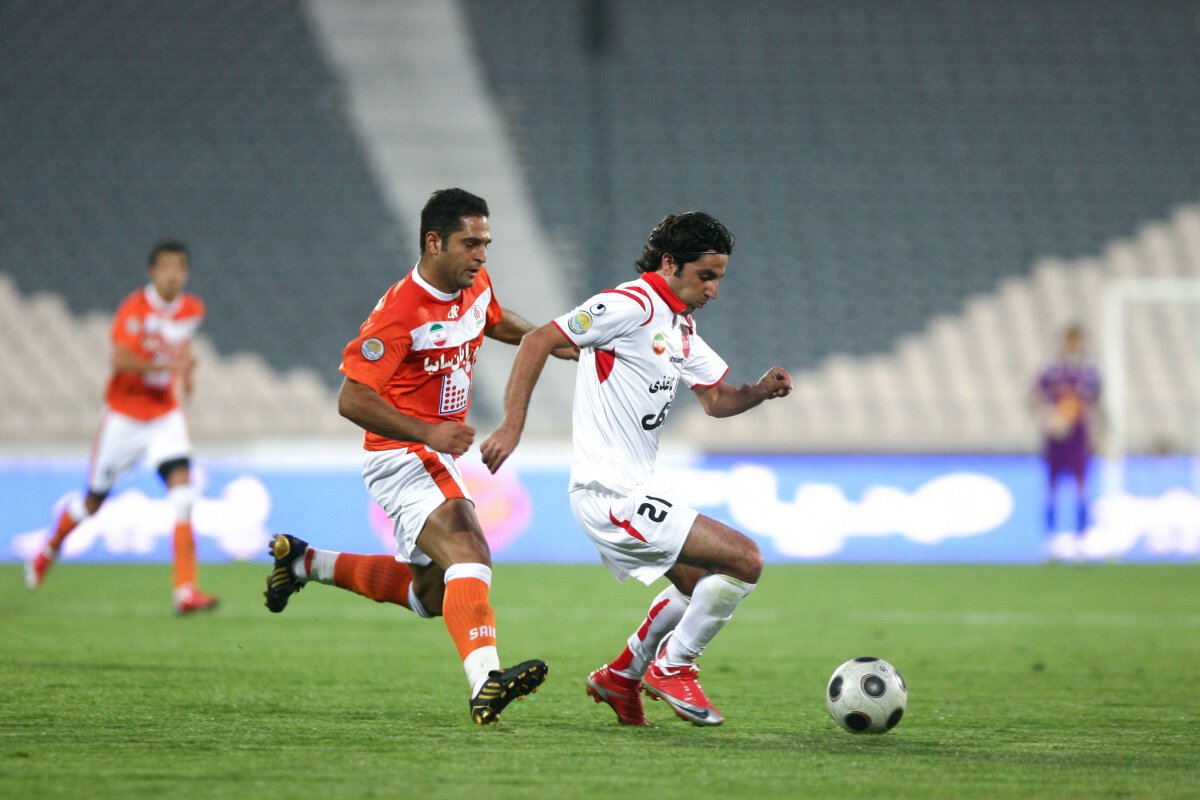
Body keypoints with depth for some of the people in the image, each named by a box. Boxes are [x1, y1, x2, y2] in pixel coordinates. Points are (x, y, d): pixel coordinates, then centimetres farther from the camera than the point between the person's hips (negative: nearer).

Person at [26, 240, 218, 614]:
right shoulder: (135, 309, -18)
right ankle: (51, 548, 43)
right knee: (93, 501, 10)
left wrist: (185, 372, 8)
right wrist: (165, 364, -42)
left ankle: (186, 590, -24)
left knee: (181, 483, -20)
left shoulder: (193, 309, 0)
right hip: (124, 414, -3)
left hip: (165, 413, 3)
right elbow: (120, 360, -31)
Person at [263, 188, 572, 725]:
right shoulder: (400, 311, -22)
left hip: (436, 458, 9)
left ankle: (305, 563, 34)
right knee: (468, 553, -31)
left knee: (427, 593, 19)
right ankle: (486, 682, -47)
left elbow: (496, 322, 30)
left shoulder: (475, 285, 4)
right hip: (401, 455, -9)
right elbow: (352, 400, -23)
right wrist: (428, 432, -31)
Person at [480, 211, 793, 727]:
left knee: (699, 585, 26)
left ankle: (621, 675, 34)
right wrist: (512, 426, -24)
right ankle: (673, 667, 3)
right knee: (744, 560, -12)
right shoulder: (632, 305, -15)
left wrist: (760, 390, 1)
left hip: (632, 488, 11)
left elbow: (717, 399, 23)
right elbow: (540, 340, -19)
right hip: (614, 495, -11)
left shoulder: (680, 326, 14)